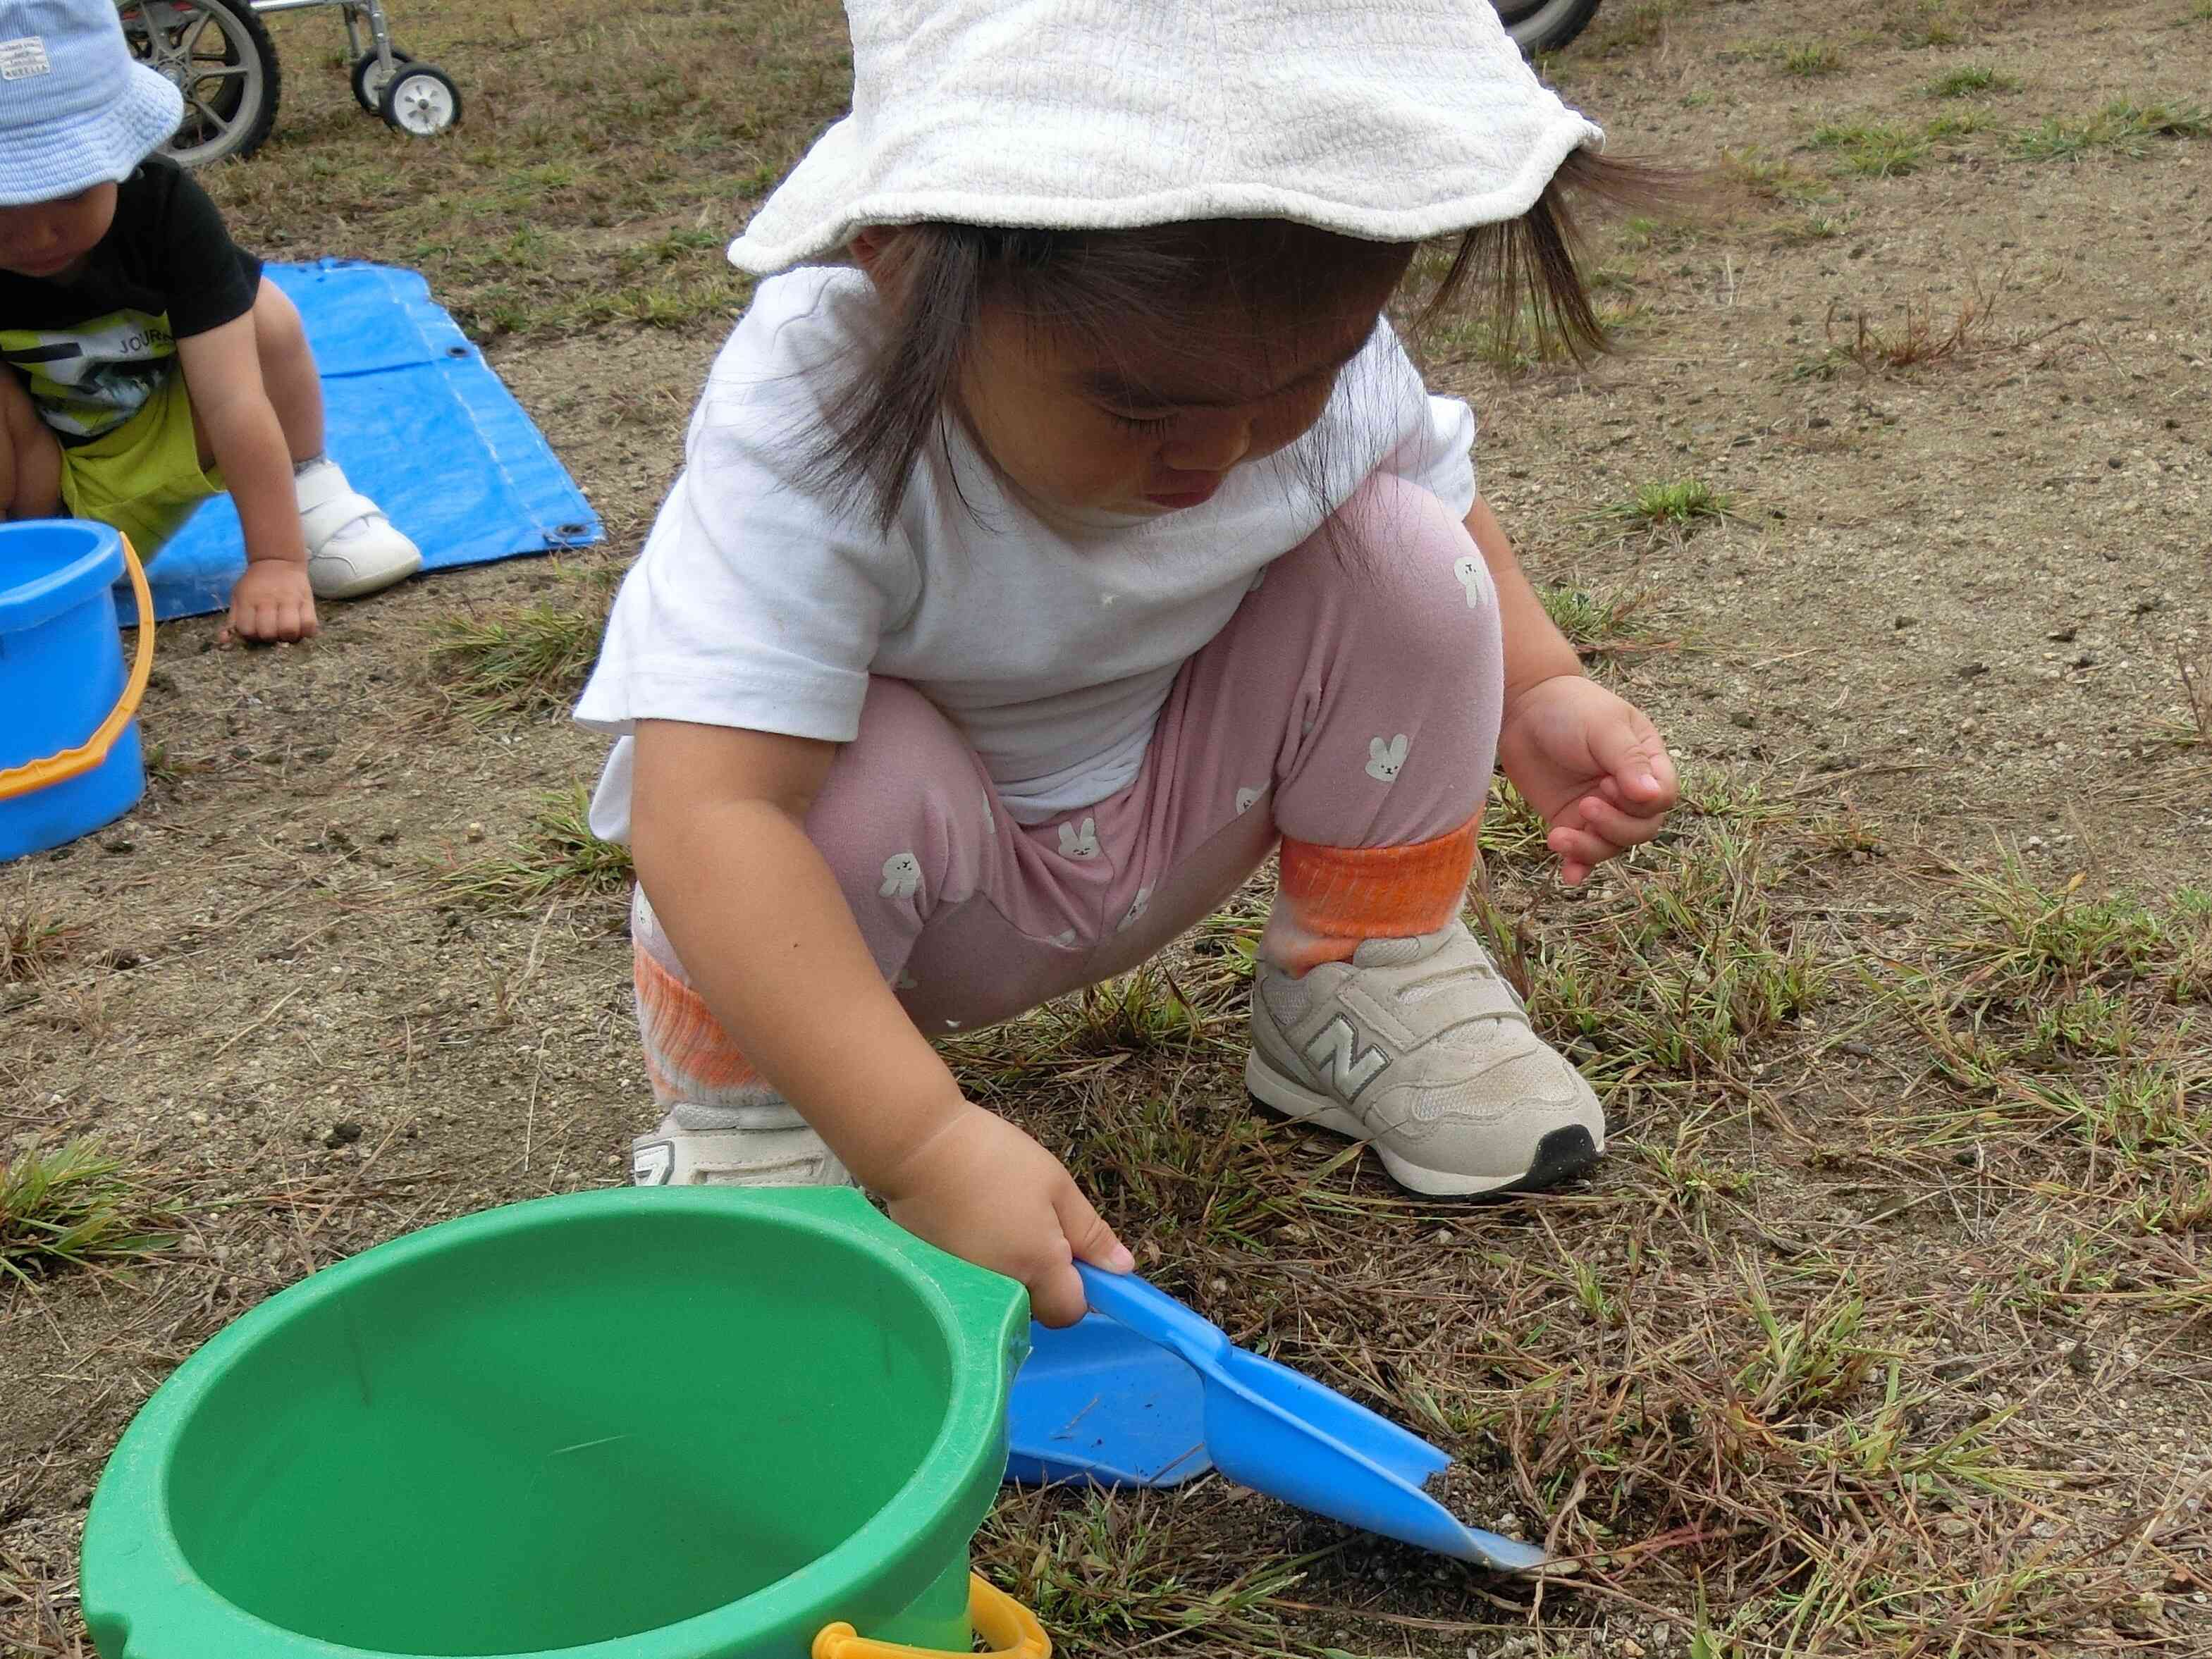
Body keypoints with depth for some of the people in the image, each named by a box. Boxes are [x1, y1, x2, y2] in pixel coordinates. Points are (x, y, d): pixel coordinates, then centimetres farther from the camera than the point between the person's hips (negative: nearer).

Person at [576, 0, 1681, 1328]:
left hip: (1168, 834, 4)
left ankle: (1370, 983, 4)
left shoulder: (1313, 351, -21)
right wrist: (920, 1144, -53)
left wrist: (1539, 688, -15)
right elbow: (705, 814, -46)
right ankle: (741, 1112, -7)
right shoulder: (810, 434, -38)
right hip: (930, 875, -3)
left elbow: (1443, 496, 3)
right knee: (857, 773, -36)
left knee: (1403, 555, -16)